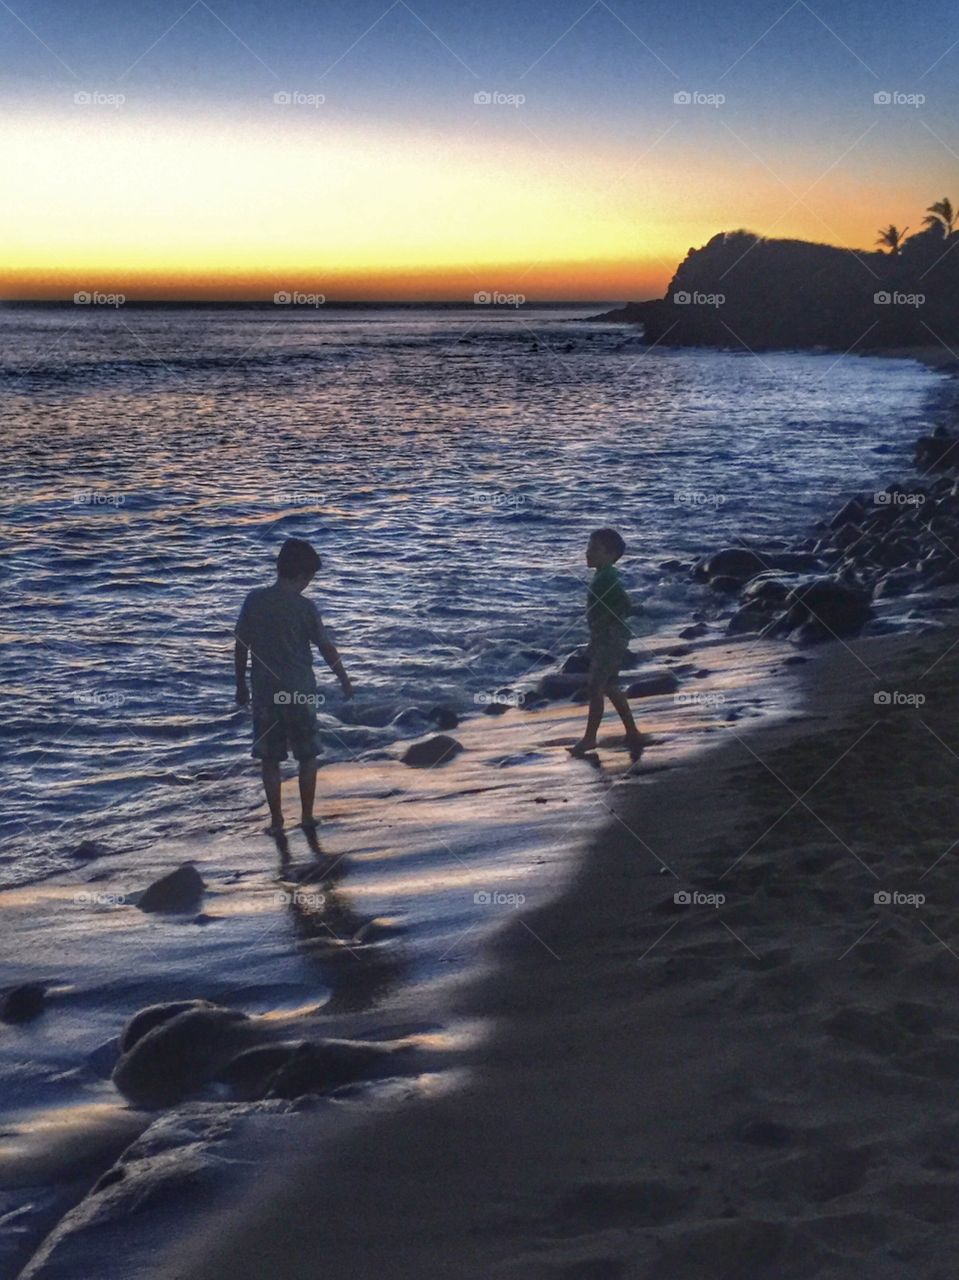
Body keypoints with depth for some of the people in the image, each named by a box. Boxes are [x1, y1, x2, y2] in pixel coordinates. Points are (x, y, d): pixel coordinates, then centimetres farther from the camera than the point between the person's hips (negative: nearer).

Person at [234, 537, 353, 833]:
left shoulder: (254, 600, -4)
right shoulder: (305, 607, -11)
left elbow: (241, 645, 1)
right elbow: (327, 648, -5)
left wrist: (241, 684, 12)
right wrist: (345, 681, 9)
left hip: (265, 692, 2)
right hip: (301, 692, -2)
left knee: (269, 759, 11)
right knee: (307, 756, 14)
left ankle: (276, 820, 13)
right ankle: (307, 816, 17)